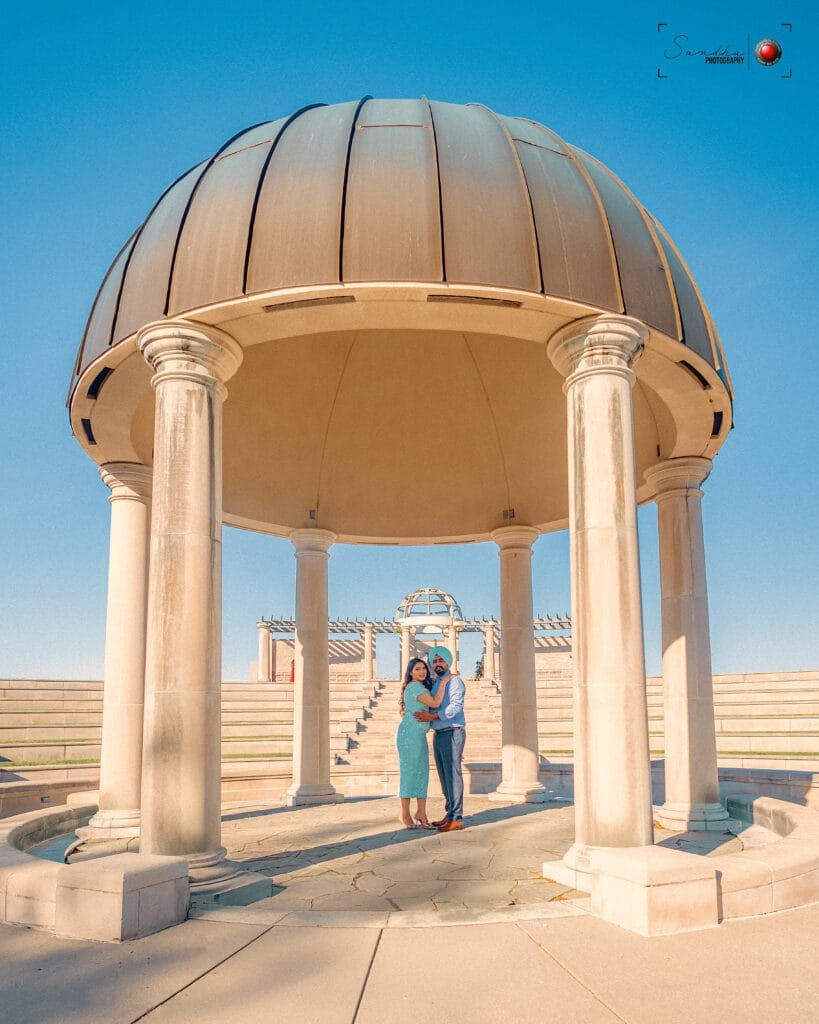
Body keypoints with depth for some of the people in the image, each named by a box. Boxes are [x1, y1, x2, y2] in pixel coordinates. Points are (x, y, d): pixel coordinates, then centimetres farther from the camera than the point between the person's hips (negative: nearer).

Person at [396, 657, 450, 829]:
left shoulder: (422, 687, 18)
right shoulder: (414, 687, -13)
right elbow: (435, 703, -19)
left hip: (419, 736, 10)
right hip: (409, 734, -10)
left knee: (422, 772, 6)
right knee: (409, 772, -4)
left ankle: (421, 813, 9)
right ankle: (405, 815, 4)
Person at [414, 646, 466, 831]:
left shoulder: (454, 681, -7)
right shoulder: (434, 684, 19)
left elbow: (456, 707, -20)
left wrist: (432, 717, -24)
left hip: (452, 734, -9)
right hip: (438, 734, 9)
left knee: (453, 774, -10)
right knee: (444, 776, 10)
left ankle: (456, 819, -9)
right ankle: (449, 815, 16)